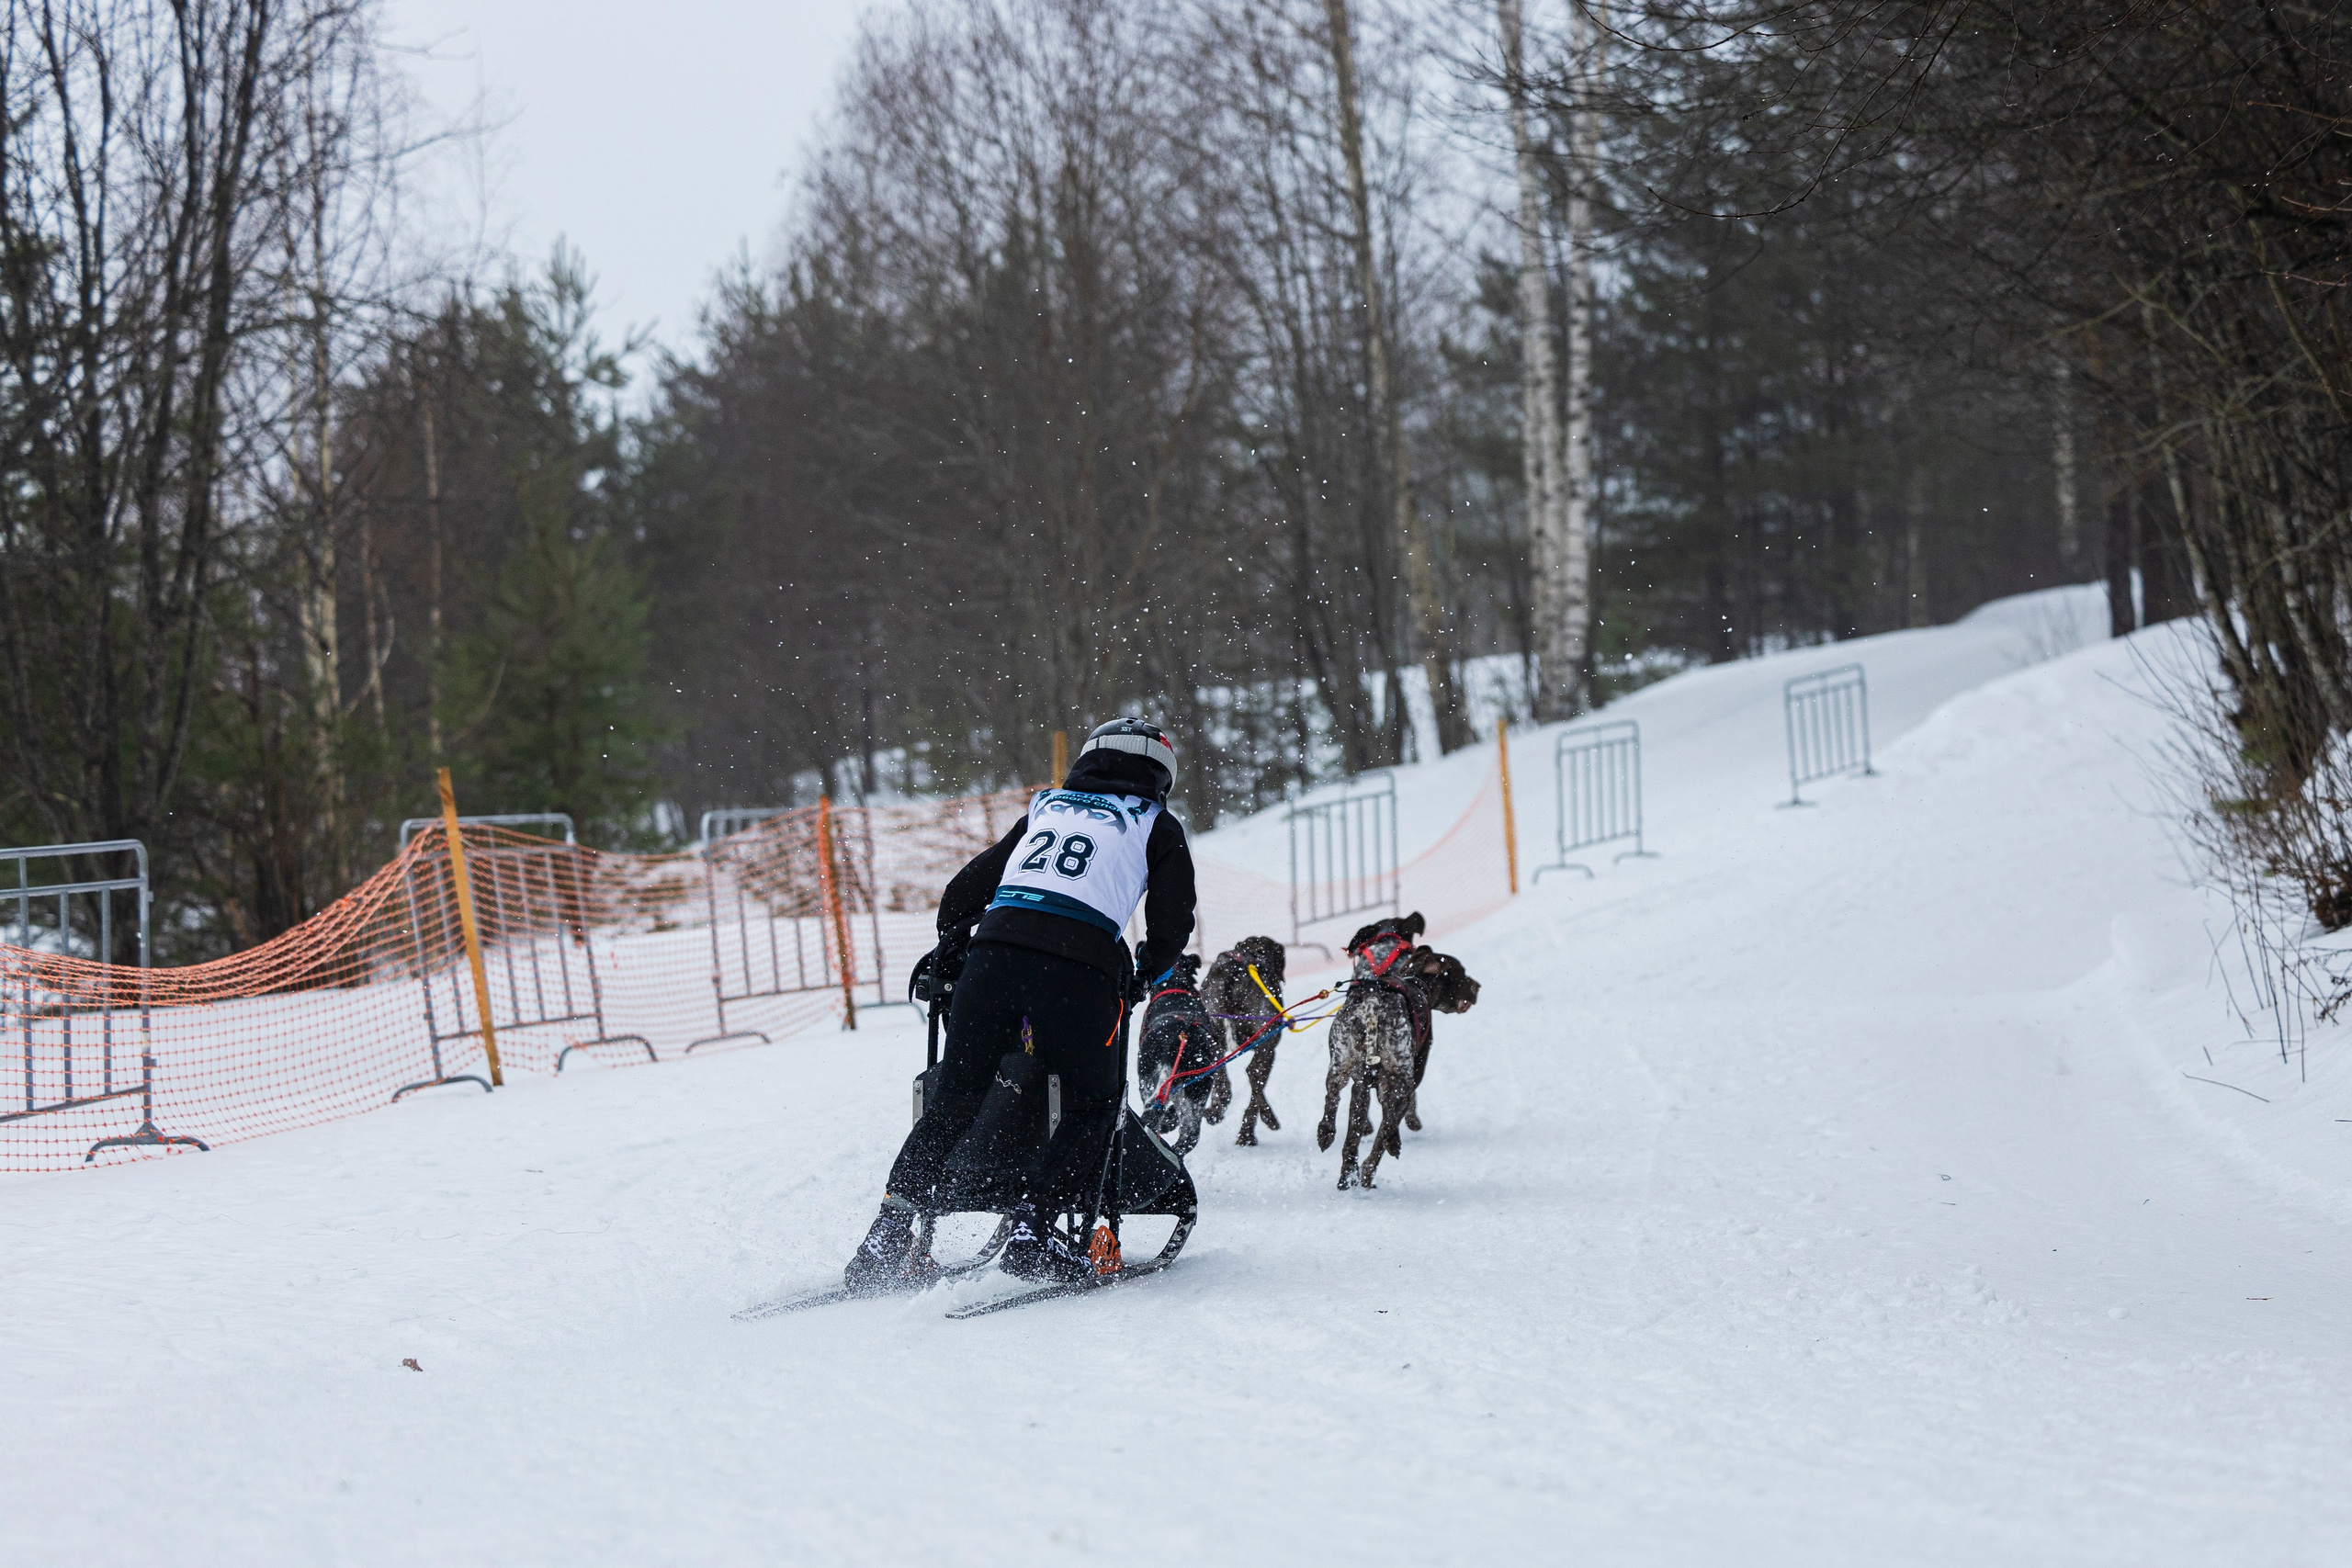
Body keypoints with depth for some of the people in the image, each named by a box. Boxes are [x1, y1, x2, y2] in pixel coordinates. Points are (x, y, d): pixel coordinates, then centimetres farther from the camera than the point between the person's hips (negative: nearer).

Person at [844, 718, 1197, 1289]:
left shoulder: (1044, 810, 30)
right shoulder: (1157, 826, 19)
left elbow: (964, 890, 29)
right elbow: (1171, 926, 13)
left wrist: (948, 954, 41)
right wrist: (1142, 980, 30)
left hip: (994, 950, 4)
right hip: (1078, 966, -4)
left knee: (953, 1098, 9)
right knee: (1092, 1107, 11)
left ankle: (888, 1236, 0)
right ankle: (1029, 1225, -6)